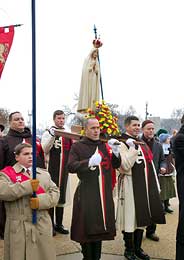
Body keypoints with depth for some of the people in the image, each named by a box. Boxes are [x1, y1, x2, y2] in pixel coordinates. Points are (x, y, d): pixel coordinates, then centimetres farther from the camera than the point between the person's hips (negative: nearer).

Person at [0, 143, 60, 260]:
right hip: (18, 227, -3)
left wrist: (41, 201, -13)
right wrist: (28, 186, -19)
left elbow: (55, 192, 6)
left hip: (42, 226, 3)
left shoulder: (44, 173, 14)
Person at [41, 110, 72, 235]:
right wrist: (52, 136, -27)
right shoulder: (48, 133, -1)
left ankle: (59, 224, 23)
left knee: (62, 197, 11)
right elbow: (44, 149, -14)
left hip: (64, 170, 4)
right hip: (52, 170, -4)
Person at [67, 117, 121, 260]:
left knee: (100, 226, 13)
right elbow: (71, 166, -13)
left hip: (104, 193, 4)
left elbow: (116, 165, 12)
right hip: (86, 194, -4)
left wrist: (115, 152, -8)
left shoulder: (106, 145, 11)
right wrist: (89, 162, -28)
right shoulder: (77, 146, -2)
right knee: (87, 228, 1)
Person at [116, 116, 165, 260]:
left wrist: (156, 186, 16)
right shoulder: (123, 144, -9)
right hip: (130, 185, -7)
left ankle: (138, 248, 27)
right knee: (130, 217, 0)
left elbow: (151, 165, 18)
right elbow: (125, 166, -20)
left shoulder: (144, 144, 16)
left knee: (142, 217, 13)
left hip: (146, 184, 7)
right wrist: (134, 147, -24)